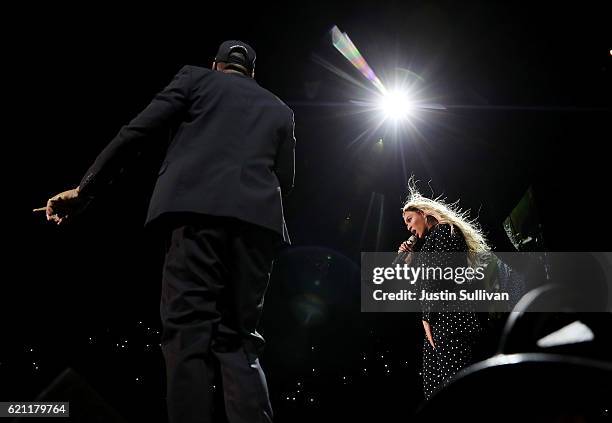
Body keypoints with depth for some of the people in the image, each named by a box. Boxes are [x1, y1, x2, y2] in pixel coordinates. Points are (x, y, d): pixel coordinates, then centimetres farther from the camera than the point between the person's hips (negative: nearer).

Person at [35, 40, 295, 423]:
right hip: (258, 218, 4)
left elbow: (136, 132, 10)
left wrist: (83, 192, 11)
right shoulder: (280, 109, 29)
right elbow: (286, 180, 19)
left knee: (189, 332, -8)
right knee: (238, 338, 6)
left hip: (198, 207, -3)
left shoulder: (196, 77, 21)